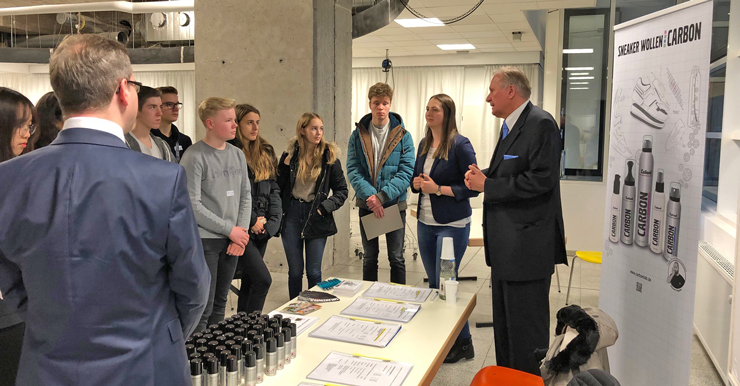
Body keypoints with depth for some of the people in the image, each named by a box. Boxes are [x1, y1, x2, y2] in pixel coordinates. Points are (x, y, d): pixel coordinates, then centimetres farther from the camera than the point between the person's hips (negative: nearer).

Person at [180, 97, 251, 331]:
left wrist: (242, 233, 0)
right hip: (205, 240, -6)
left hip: (233, 241, 6)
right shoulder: (194, 157, -11)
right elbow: (193, 206, -15)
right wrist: (230, 230, -11)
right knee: (203, 307, -4)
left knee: (220, 303, 16)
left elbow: (245, 196, 13)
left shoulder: (238, 155, 10)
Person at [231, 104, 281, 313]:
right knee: (263, 279, -13)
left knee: (249, 280, 14)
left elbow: (273, 188, 12)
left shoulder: (265, 153, 13)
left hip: (262, 227, 7)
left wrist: (273, 220, 0)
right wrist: (251, 222, -13)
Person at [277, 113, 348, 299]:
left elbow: (342, 190, 2)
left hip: (316, 217, -1)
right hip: (292, 215, 1)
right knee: (295, 271, 9)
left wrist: (325, 207, -10)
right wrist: (285, 166, -11)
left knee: (314, 272, 5)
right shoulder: (289, 156, 1)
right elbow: (278, 187, 2)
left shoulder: (329, 157, -2)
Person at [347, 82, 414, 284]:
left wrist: (382, 196, -21)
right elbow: (353, 170, -6)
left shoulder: (403, 136, -4)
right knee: (369, 258, 14)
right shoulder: (358, 135, 1)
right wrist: (370, 196, -21)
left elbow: (406, 172, -11)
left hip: (395, 204, -1)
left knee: (396, 258, 8)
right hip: (366, 205, 2)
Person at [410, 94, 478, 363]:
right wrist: (416, 183, -3)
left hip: (451, 225, -7)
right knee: (433, 283, 13)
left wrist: (438, 189, -20)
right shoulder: (424, 144, 9)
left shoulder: (460, 144, -12)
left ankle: (463, 342, 15)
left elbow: (473, 187, -14)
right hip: (425, 222, 7)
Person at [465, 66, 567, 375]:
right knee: (504, 324, 20)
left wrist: (486, 185, -18)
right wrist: (482, 174, 1)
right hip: (506, 246, 10)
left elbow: (541, 179, -24)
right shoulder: (510, 126, 16)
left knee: (526, 329, 0)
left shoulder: (540, 124, -14)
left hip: (527, 246, -10)